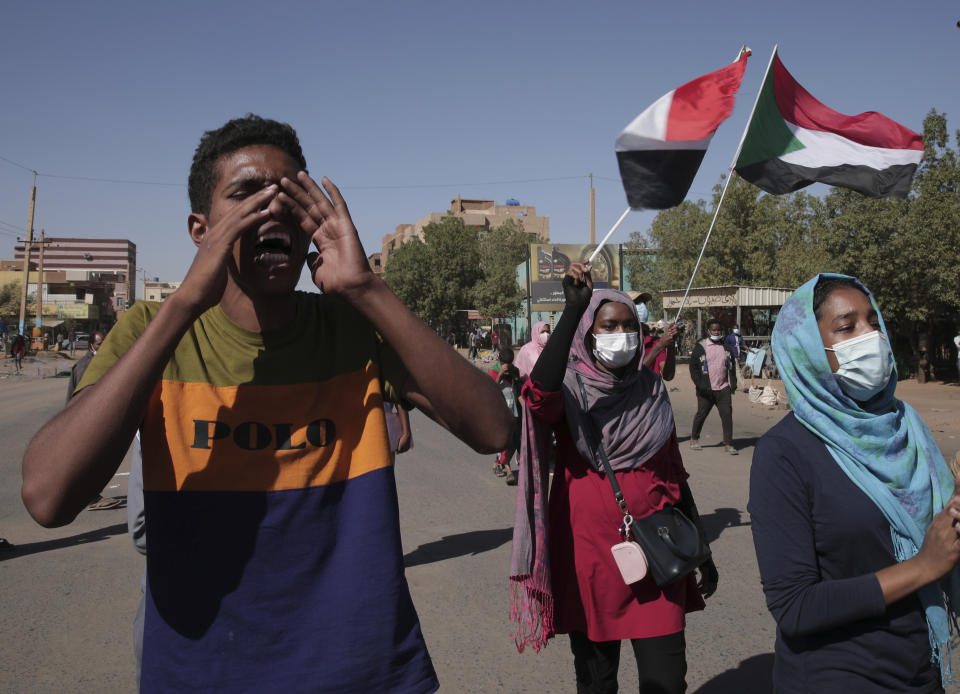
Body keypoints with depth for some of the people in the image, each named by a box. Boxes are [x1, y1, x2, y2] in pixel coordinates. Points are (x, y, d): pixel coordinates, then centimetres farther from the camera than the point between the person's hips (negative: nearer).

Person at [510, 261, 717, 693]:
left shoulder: (651, 390, 7)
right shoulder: (570, 390, -5)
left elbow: (675, 473, 15)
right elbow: (539, 392, -32)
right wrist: (573, 308, -35)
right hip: (588, 555, -3)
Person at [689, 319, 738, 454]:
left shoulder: (726, 347, 12)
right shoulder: (700, 347, -2)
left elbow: (732, 366, 17)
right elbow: (693, 366, -4)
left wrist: (733, 384, 8)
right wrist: (699, 384, -12)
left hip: (723, 388, 3)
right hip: (706, 389, -3)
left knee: (727, 414, -4)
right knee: (701, 414, 7)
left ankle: (728, 444, 1)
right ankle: (694, 439, 27)